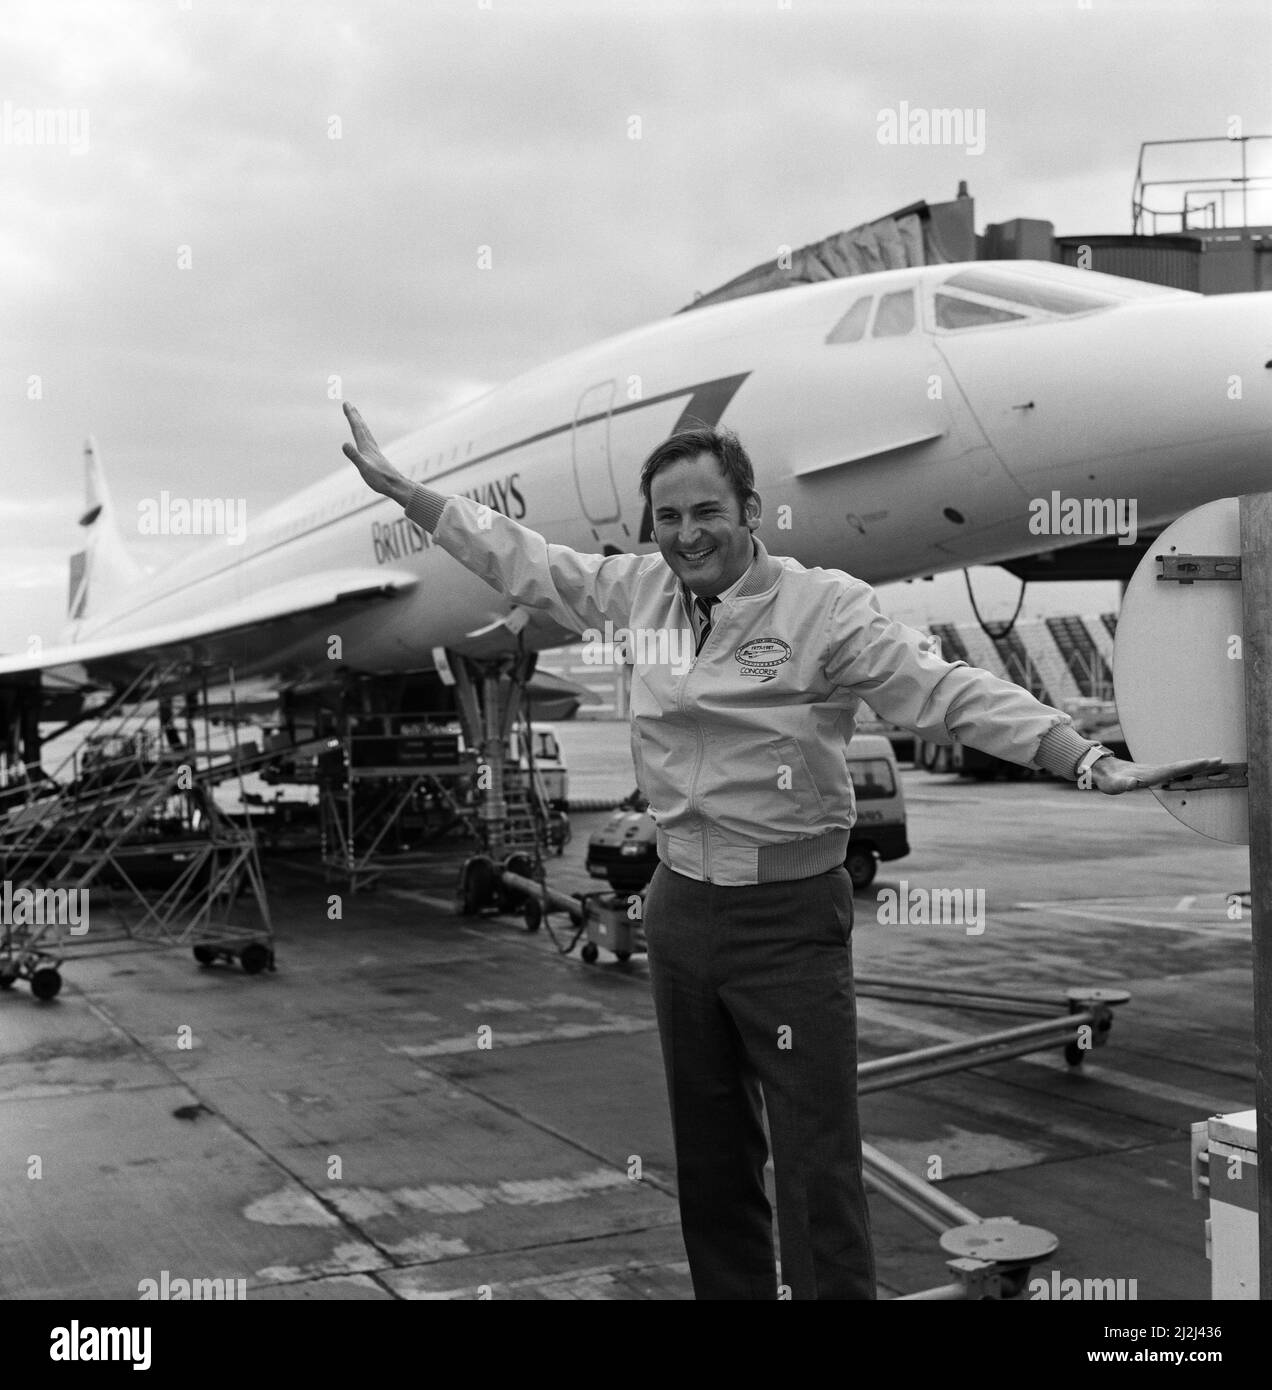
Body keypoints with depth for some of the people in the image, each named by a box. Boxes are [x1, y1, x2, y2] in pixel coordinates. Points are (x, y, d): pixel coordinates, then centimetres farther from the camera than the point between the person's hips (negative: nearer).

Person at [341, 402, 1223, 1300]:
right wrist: (397, 485, 15)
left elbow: (949, 693, -20)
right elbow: (520, 558, 13)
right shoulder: (641, 593, 3)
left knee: (818, 1172, -2)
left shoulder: (826, 605, -13)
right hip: (680, 909, 6)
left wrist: (1090, 761, -31)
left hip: (789, 919, -5)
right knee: (709, 1159, 18)